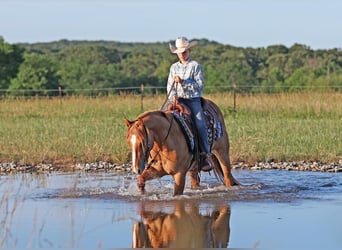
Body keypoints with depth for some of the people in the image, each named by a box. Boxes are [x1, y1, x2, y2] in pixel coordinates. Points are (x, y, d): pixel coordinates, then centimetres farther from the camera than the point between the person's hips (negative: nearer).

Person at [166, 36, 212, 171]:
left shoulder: (196, 66, 2)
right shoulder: (174, 67, 16)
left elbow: (200, 85, -6)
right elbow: (170, 85, 15)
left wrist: (183, 82, -17)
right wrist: (173, 95, -7)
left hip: (193, 99, -4)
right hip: (177, 99, 4)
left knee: (200, 124, -23)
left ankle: (206, 155, -16)